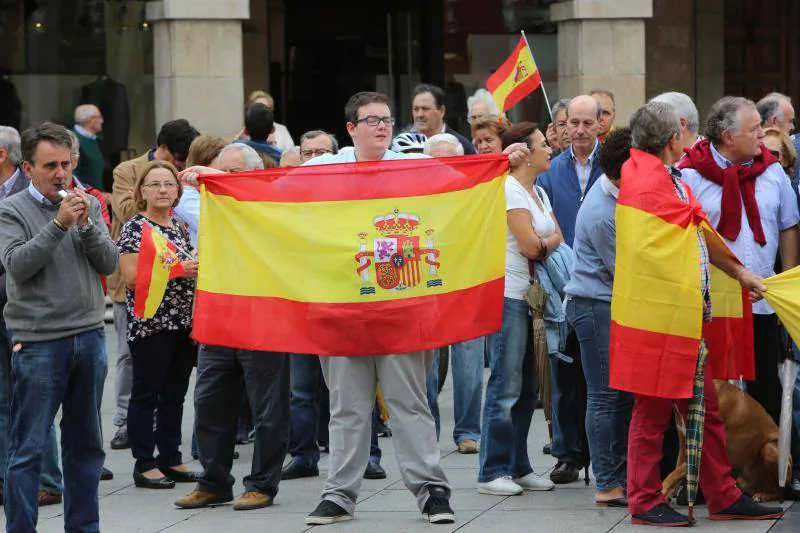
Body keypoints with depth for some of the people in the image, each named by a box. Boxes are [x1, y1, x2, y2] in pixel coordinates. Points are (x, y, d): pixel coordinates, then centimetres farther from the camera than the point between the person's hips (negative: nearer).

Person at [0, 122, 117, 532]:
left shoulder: (88, 205, 9)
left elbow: (109, 264, 3)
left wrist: (86, 226, -12)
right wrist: (59, 224, -20)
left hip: (89, 337, 5)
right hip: (38, 341, -5)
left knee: (86, 444, 12)